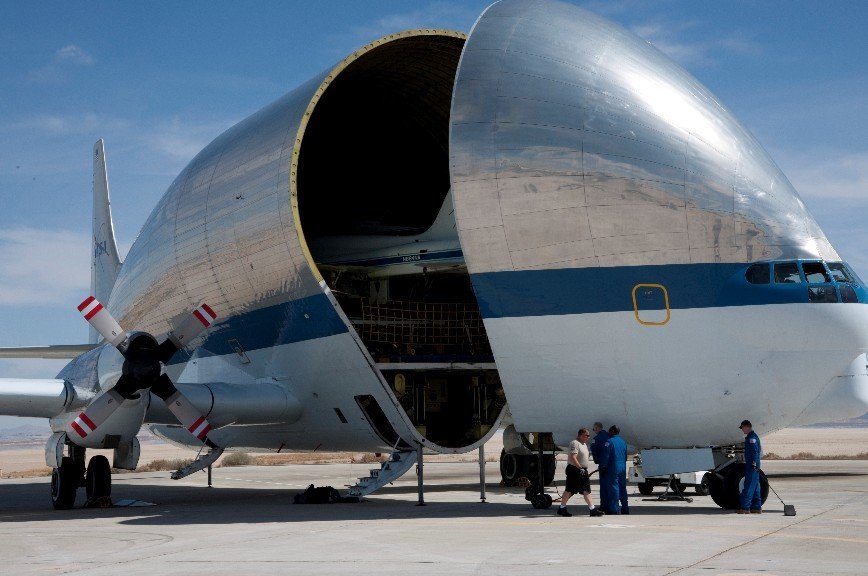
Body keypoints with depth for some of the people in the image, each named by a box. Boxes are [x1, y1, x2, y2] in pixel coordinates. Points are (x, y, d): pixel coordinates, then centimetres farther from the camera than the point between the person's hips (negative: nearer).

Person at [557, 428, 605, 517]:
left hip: (582, 471, 10)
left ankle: (592, 509, 1)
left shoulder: (584, 444, 18)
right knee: (569, 490, -3)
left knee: (586, 490, 4)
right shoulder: (575, 443, -15)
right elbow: (573, 458, -25)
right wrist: (580, 468, -28)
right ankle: (562, 509, 5)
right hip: (574, 470, -9)